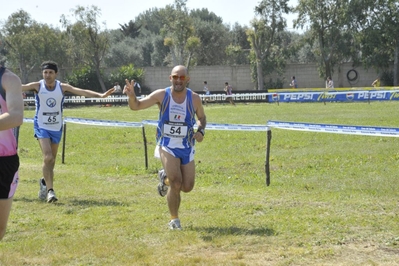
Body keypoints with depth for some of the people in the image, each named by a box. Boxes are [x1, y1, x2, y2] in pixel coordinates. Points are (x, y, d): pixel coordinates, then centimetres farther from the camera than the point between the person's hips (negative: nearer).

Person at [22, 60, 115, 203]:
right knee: (48, 157, -19)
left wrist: (100, 95, -24)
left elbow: (82, 92, -12)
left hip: (57, 128, 3)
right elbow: (20, 87, -20)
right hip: (42, 127, -3)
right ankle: (49, 190, -15)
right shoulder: (37, 86, -9)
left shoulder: (63, 87, -5)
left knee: (52, 160, 12)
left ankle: (45, 182, 38)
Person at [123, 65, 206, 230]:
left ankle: (165, 178, 35)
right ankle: (174, 220, 2)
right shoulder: (161, 95, -11)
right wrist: (131, 96, -33)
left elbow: (202, 117, 11)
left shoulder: (194, 99, -7)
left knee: (187, 187, 2)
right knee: (176, 183, -18)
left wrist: (200, 130, -11)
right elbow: (136, 106, -11)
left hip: (187, 147, 3)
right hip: (167, 146, -3)